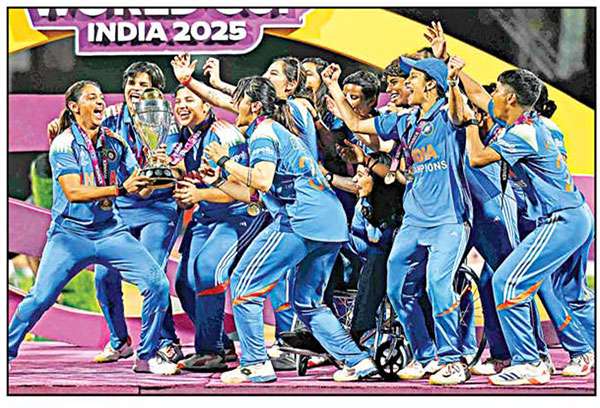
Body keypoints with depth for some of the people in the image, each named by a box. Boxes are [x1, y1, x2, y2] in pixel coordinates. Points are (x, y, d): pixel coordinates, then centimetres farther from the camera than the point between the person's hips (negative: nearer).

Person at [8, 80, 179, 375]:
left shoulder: (114, 141, 5)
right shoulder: (64, 144, -9)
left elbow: (140, 187, 6)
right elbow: (74, 192, -21)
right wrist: (121, 189, -28)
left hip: (110, 231, 4)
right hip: (71, 233, -4)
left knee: (157, 284, -10)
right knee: (40, 298, -12)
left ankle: (147, 356, 5)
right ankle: (7, 353, 11)